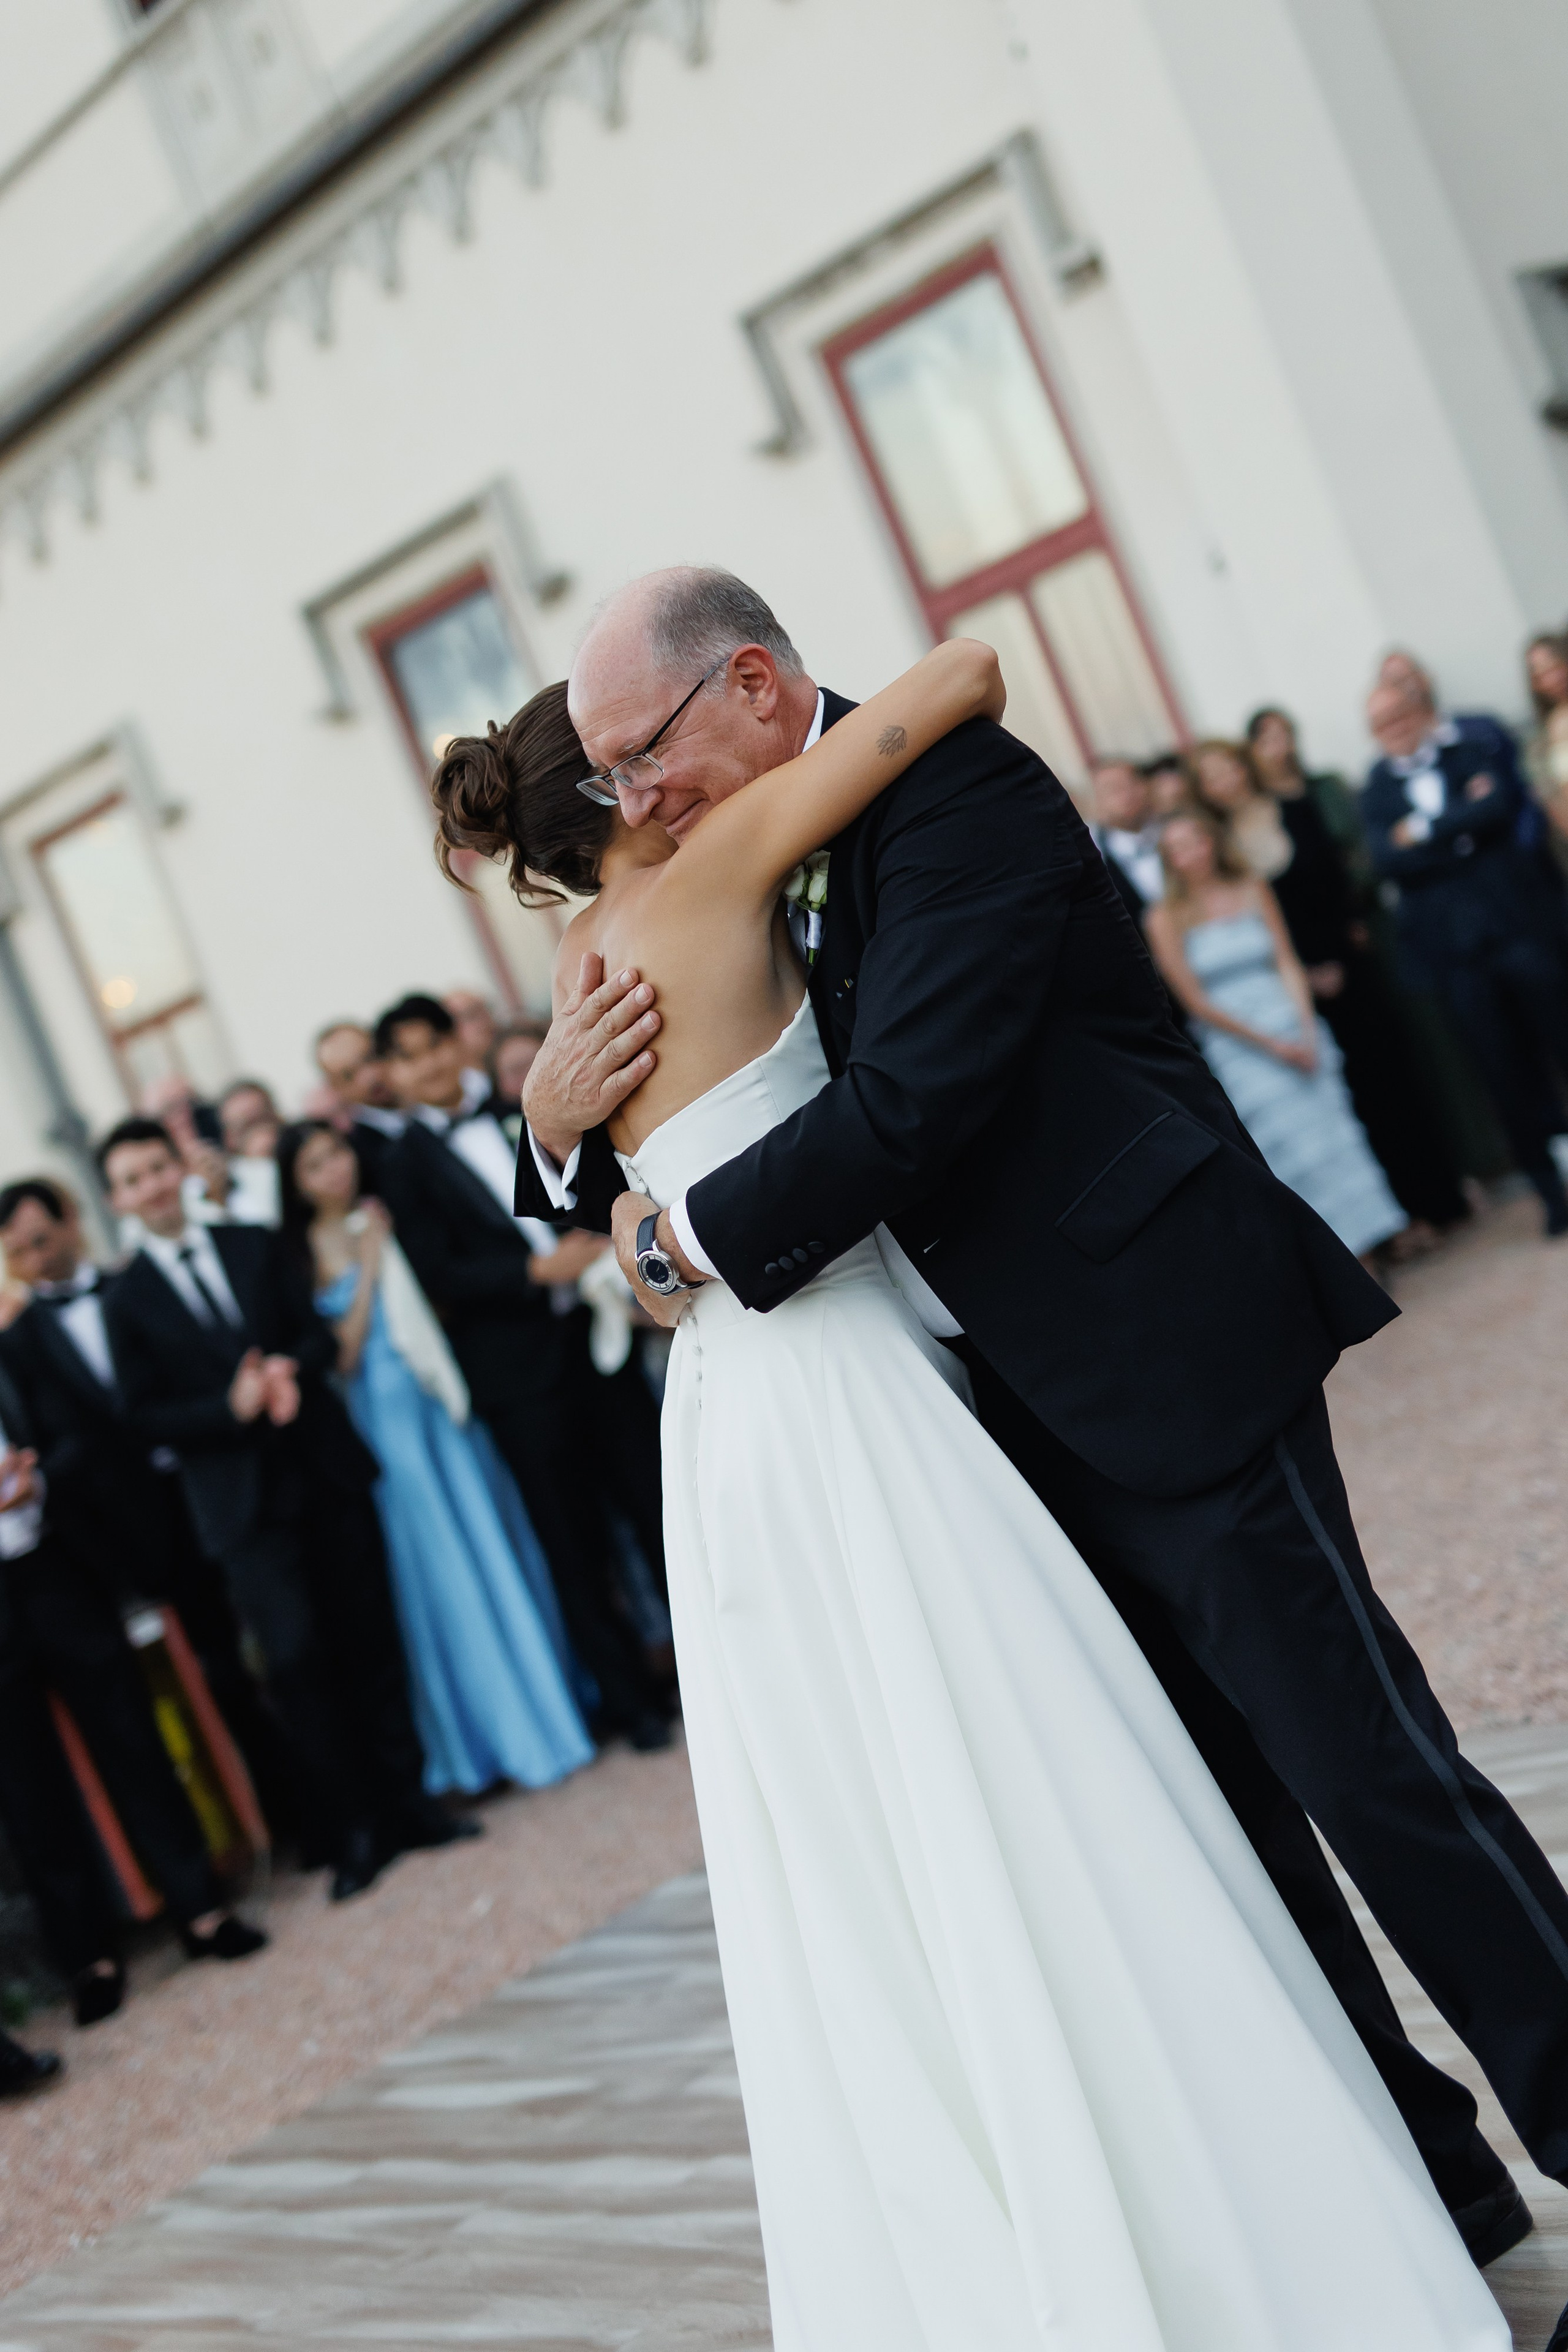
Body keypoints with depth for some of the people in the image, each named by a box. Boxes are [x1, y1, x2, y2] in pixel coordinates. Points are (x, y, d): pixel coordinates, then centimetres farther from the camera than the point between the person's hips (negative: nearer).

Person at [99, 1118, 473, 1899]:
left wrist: (291, 1369, -14)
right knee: (296, 1655, -8)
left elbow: (318, 1334, 8)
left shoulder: (256, 1246, 10)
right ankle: (354, 1831, 3)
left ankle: (406, 1798, 18)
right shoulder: (128, 1301, 3)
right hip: (243, 1503, -2)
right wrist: (232, 1406, -15)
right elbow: (145, 1417, -2)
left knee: (369, 1637, 6)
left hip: (325, 1469, 3)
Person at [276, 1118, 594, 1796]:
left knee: (496, 1544, 10)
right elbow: (343, 1356, -10)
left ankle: (546, 1699, 24)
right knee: (441, 1572, 3)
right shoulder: (306, 1254, -3)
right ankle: (496, 1737, 14)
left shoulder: (384, 1220, 7)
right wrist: (367, 1268, -12)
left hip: (443, 1400, 3)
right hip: (387, 1417, -3)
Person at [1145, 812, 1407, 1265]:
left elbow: (1289, 964, 5)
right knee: (1293, 1150, -8)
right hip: (1239, 1047, -3)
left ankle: (1362, 1258, 1)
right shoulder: (1167, 919, -3)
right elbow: (1196, 1002, -4)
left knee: (1333, 1135, -3)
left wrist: (1307, 1031, -10)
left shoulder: (1253, 891, 7)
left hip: (1295, 1031, 3)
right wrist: (1271, 1044, -8)